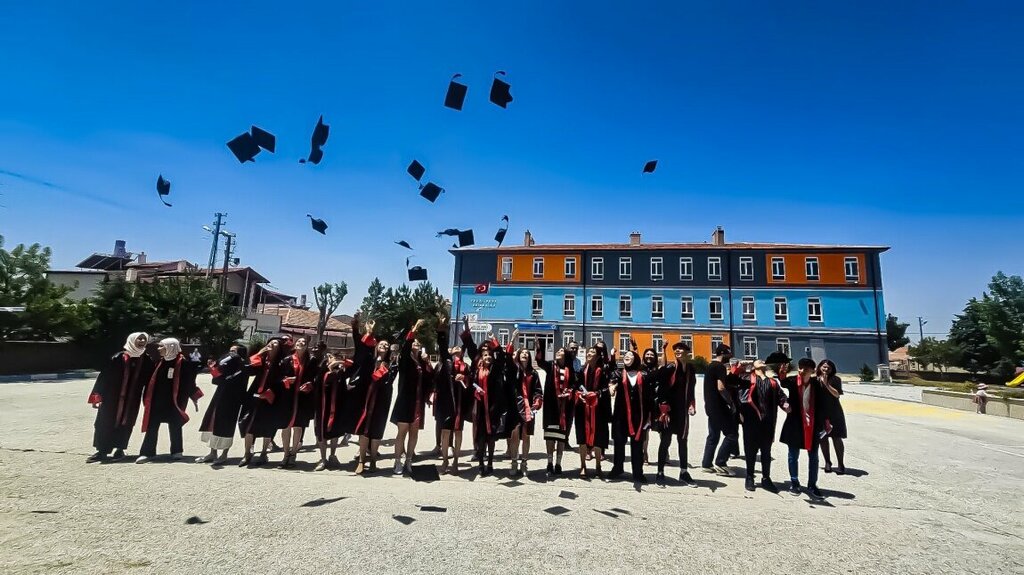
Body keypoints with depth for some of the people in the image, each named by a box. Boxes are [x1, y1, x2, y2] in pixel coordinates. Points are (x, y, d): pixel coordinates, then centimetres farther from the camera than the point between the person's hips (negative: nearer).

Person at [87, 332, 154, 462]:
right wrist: (97, 396, -8)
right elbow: (104, 376, -5)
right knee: (106, 422, 3)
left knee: (125, 423, 8)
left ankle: (120, 449, 22)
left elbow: (150, 380, 8)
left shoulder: (146, 360, 3)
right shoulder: (118, 357, -6)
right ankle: (102, 450, 15)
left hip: (132, 400, 2)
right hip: (112, 397, -2)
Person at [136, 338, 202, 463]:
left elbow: (189, 382, -10)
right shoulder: (160, 362, 8)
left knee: (174, 426, 7)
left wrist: (195, 399, -7)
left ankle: (176, 451, 20)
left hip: (174, 401, -5)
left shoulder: (183, 363, -12)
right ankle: (147, 452, 14)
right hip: (157, 400, 6)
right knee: (151, 427, 6)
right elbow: (152, 381, 15)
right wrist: (147, 398, 17)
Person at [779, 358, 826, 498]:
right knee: (794, 455, 10)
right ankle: (794, 483, 25)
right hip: (795, 424, -1)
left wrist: (823, 423, 2)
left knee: (813, 456, 10)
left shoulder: (818, 384, -4)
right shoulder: (791, 381, -8)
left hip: (812, 425, 1)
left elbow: (822, 405, 1)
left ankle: (812, 486, 23)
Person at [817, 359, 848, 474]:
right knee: (822, 438, 7)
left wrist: (826, 383, -20)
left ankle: (840, 464, 9)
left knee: (836, 438, -2)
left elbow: (837, 394, -15)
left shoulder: (835, 379, -2)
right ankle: (827, 462, 21)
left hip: (834, 413, -3)